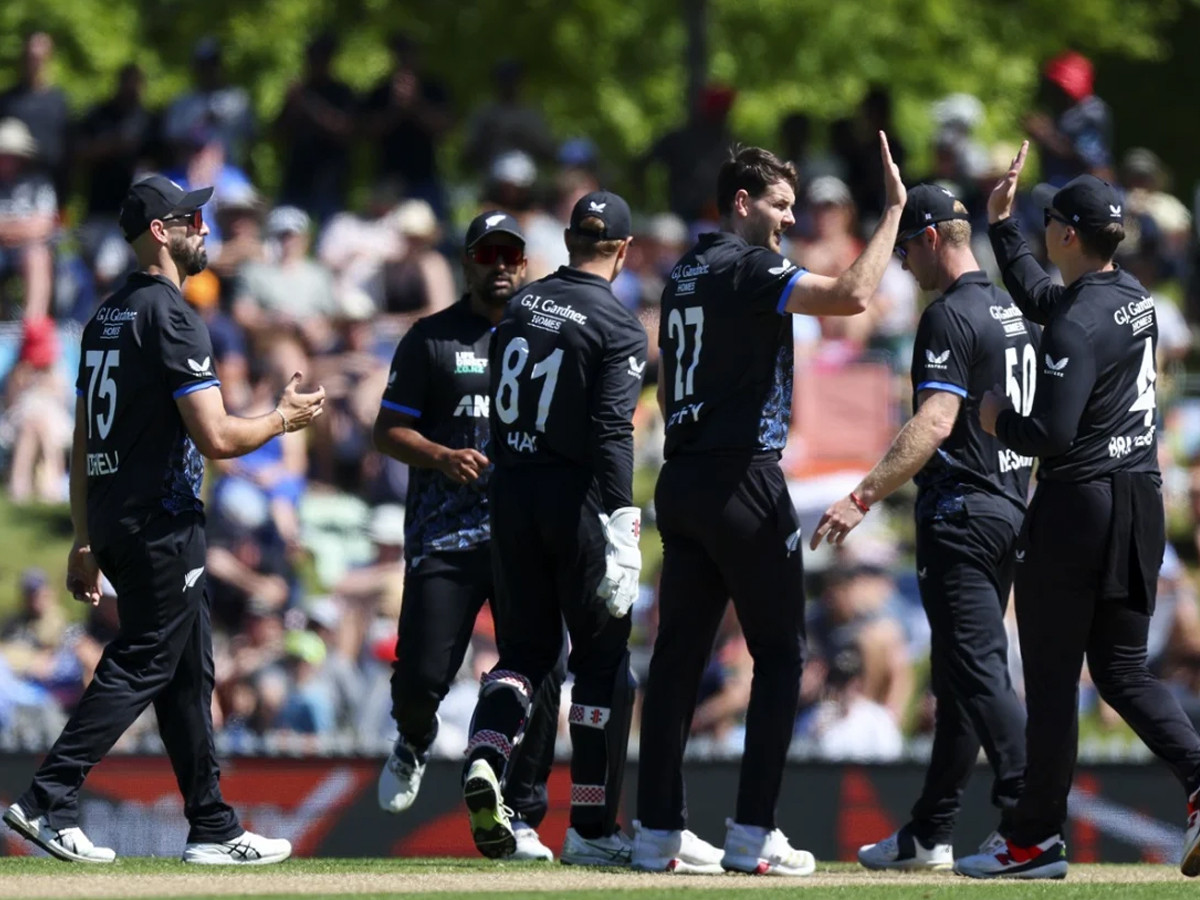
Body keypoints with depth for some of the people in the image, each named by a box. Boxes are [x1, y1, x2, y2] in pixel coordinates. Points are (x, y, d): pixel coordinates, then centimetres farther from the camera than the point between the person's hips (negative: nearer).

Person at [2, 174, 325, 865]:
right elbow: (217, 438, -18)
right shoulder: (171, 316, -14)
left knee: (190, 672, 13)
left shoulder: (108, 318, 15)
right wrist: (284, 420, 0)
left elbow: (83, 441, 17)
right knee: (141, 665, -8)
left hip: (110, 518, 9)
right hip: (163, 522, -9)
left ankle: (213, 828, 15)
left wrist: (86, 541, 20)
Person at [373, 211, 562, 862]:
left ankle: (521, 820, 3)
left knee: (539, 677, -6)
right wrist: (442, 456, -13)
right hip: (445, 534, -2)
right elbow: (389, 431, 6)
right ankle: (413, 744, 27)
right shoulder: (431, 339, 8)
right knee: (421, 674, -8)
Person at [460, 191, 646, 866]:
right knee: (602, 659, 5)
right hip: (577, 500, -5)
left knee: (526, 646, 16)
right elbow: (612, 432, -20)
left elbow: (499, 406, 13)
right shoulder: (618, 327, -11)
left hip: (511, 495, 5)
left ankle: (486, 755, -13)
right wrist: (620, 529, -24)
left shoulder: (522, 305, 8)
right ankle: (593, 829, 6)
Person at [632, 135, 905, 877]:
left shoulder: (684, 278, 16)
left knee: (680, 651, 7)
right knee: (780, 653, -2)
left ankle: (659, 830, 6)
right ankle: (753, 835, -7)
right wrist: (894, 209, -17)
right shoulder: (749, 270, -11)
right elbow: (853, 295, -25)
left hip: (681, 481, 8)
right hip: (743, 479, -8)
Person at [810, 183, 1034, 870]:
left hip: (962, 516, -10)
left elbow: (935, 423, -25)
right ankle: (931, 836, 20)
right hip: (1009, 509, 10)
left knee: (978, 672, -12)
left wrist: (864, 498, -28)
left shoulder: (951, 316, -14)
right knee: (961, 675, 14)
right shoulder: (1016, 314, 15)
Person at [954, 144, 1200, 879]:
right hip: (1141, 501, 8)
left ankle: (1038, 840, 6)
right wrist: (1001, 221, 28)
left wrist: (1000, 420, -4)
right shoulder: (1135, 297, 10)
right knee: (1122, 667, 12)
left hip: (1077, 506, -8)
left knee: (1052, 675, 0)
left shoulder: (1079, 324, -18)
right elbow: (1036, 295, 29)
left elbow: (1052, 433, -23)